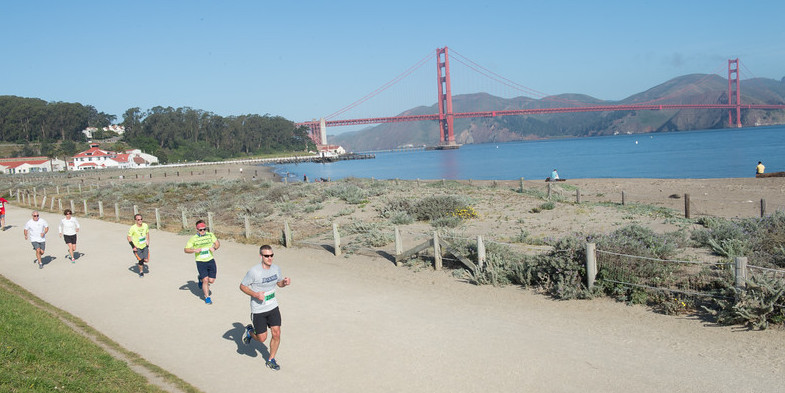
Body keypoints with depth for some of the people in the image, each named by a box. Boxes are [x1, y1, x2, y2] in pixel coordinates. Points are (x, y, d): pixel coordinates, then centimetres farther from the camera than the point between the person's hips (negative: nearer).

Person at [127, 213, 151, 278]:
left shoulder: (145, 225, -6)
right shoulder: (133, 228, -19)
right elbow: (129, 237, -10)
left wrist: (148, 241, 5)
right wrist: (133, 247, -13)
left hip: (144, 246, 4)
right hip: (137, 247, -4)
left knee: (146, 260, -1)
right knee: (140, 260, -2)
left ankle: (142, 263, 35)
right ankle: (141, 272, 24)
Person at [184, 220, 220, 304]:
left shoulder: (210, 235, 2)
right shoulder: (193, 238, -6)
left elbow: (217, 243, 13)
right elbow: (186, 249, -3)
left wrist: (214, 248, -8)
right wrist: (194, 250, -22)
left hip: (210, 260, 3)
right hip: (200, 262, -3)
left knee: (211, 280, 3)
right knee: (205, 280, -8)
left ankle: (200, 279, 35)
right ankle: (207, 297, 11)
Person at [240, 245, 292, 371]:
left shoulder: (276, 268, -3)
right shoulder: (254, 271, -20)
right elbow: (242, 286, -9)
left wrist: (285, 282, -8)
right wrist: (255, 294, -23)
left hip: (273, 307, 4)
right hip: (258, 310, -4)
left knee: (276, 334, 0)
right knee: (262, 338, 2)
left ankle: (271, 360, 21)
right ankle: (250, 331, 36)